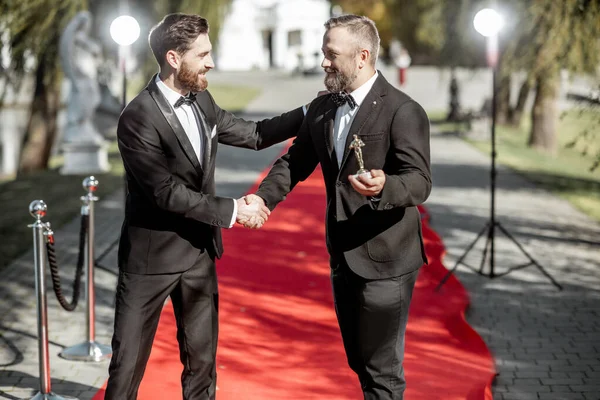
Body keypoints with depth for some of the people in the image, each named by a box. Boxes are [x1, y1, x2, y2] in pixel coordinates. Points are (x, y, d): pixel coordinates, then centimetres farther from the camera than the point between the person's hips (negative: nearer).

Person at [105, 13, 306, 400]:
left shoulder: (201, 101, 3)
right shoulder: (138, 119, -21)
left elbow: (253, 135, 14)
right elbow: (167, 193, -22)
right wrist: (231, 211, -17)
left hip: (199, 253, 7)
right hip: (151, 256, -7)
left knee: (202, 359, 14)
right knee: (128, 361, 4)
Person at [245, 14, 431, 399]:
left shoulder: (403, 111, -16)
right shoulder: (322, 108, 6)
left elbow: (420, 182, -22)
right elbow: (295, 162, 9)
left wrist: (384, 186, -43)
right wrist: (264, 197, -9)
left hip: (384, 259, -7)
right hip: (343, 256, 7)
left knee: (382, 369, 1)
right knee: (359, 361, 20)